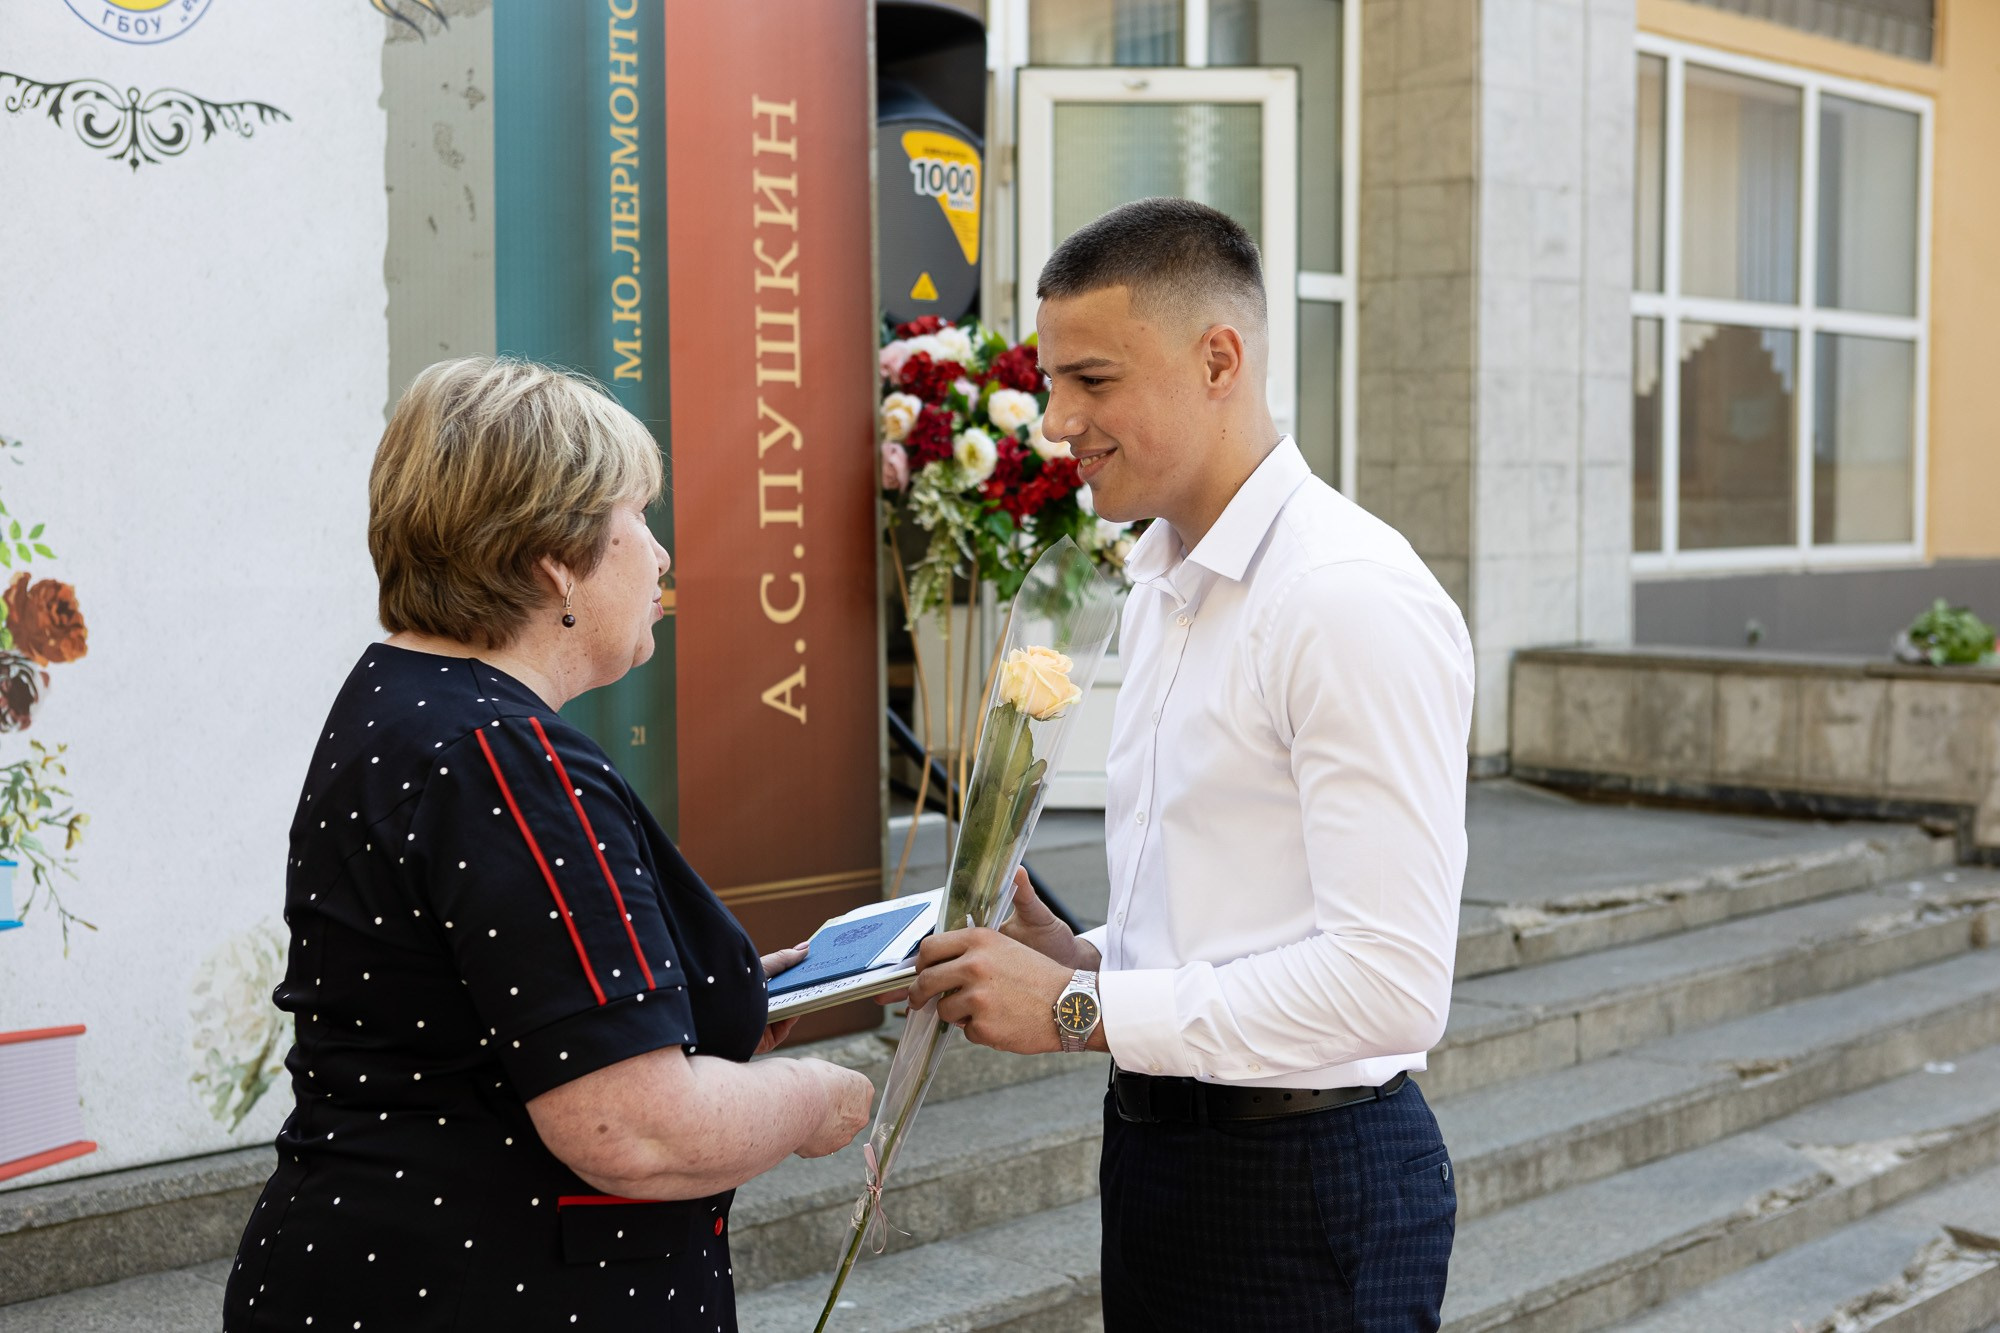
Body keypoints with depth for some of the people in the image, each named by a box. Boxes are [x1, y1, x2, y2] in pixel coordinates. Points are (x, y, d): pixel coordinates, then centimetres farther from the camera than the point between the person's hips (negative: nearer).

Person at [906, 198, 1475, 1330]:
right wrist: (1080, 959, 1)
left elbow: (1391, 981, -25)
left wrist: (1080, 1010, -19)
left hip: (1305, 1191, -8)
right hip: (1163, 1149, 8)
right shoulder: (1163, 589, 12)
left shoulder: (1354, 600, -19)